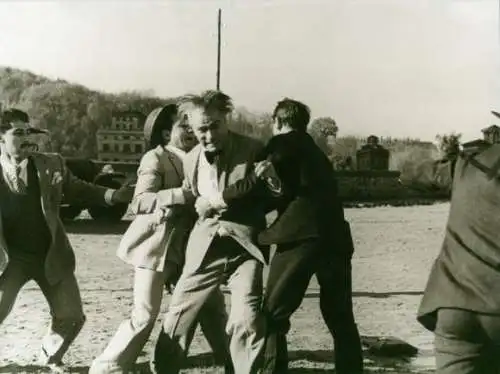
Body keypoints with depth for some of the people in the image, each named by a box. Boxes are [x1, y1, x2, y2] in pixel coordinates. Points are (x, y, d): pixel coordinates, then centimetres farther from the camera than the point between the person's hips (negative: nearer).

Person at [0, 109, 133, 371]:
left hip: (51, 255, 2)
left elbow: (77, 189, 6)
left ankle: (51, 357, 34)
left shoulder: (52, 164, 1)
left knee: (70, 316, 6)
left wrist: (114, 195, -8)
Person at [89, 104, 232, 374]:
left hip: (188, 247, 7)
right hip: (157, 247, -6)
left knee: (211, 306, 7)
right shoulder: (156, 158, -9)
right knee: (144, 316, -6)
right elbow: (139, 202, -22)